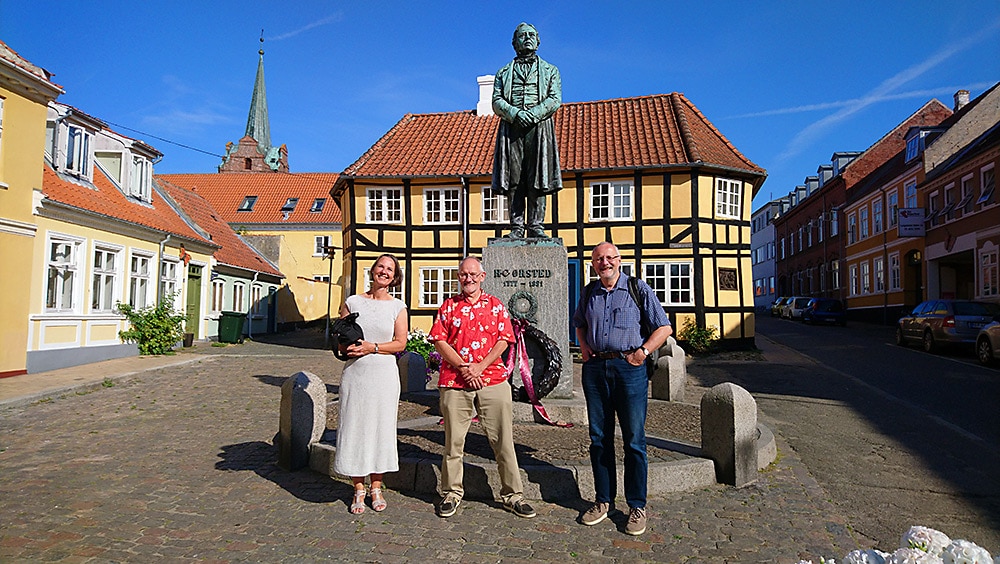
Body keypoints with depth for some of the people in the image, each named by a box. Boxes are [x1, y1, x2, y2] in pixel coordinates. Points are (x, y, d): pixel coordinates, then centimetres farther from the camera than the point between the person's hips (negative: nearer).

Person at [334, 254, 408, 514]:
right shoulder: (353, 302, 8)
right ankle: (359, 489, 13)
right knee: (353, 426, 1)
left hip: (384, 374, 0)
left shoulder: (398, 307, 6)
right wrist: (348, 346, -13)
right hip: (355, 372, 1)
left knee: (381, 427, 3)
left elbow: (400, 343, -1)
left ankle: (376, 487, 17)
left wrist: (373, 348, -15)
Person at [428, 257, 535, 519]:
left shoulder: (495, 305, 10)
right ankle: (451, 493, 22)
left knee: (503, 440, 2)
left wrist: (480, 366, -10)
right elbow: (439, 341, 2)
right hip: (454, 382, 0)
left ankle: (512, 494, 14)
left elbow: (504, 340, 2)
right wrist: (462, 367, -10)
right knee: (453, 440, 6)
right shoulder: (448, 306, 11)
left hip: (493, 380, 0)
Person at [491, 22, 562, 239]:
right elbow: (497, 102, 8)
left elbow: (555, 100, 5)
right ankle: (517, 227, -2)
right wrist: (516, 114, -13)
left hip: (539, 128, 0)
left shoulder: (550, 70, 20)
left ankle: (535, 225, -2)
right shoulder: (504, 72, 21)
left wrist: (534, 114, -13)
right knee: (514, 180, -5)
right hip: (511, 129, 1)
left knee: (538, 179, -6)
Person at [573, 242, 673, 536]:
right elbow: (579, 323, 30)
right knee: (599, 438, 9)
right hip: (595, 368, 4)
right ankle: (603, 501, 22)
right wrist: (583, 346, 12)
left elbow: (664, 327, 2)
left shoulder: (639, 289, 1)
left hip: (629, 368, -4)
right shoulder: (588, 295, 12)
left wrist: (643, 350, -10)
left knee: (634, 440, 0)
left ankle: (637, 506, 12)